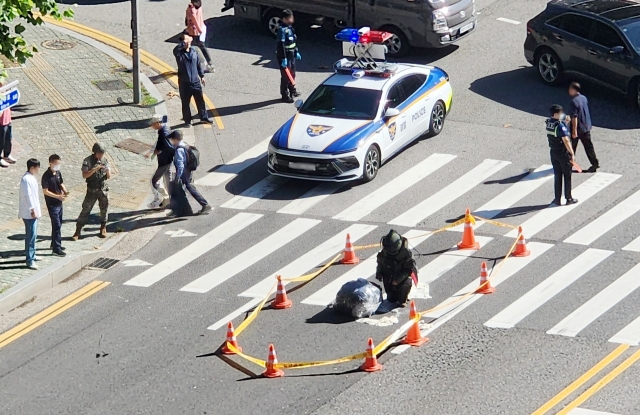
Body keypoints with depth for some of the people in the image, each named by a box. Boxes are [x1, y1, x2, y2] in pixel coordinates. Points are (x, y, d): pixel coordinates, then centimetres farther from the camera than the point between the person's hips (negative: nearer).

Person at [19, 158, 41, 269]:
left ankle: (32, 255, 32)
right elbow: (28, 196, -22)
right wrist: (32, 210, -22)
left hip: (33, 211, 10)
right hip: (29, 213, -10)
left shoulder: (31, 178, 12)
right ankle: (30, 260, -12)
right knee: (31, 235, -11)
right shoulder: (26, 179, -19)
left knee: (33, 234, 20)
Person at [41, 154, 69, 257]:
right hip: (52, 204, -8)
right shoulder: (46, 176, -20)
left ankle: (54, 244, 33)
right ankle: (56, 249, -6)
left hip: (59, 202, 8)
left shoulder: (58, 173, 4)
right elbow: (45, 191, -20)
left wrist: (65, 191, -6)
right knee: (57, 225, -9)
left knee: (58, 224, 18)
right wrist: (58, 196, -27)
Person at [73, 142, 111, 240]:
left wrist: (108, 172, -17)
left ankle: (103, 229, 27)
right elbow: (84, 175, -18)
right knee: (85, 210, -3)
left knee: (104, 209, 11)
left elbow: (108, 177, 7)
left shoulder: (104, 161, 4)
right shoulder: (88, 161, -9)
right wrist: (95, 169, -29)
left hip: (103, 189, 4)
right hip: (92, 191, -4)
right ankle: (78, 231, 0)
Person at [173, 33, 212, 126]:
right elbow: (175, 49, -37)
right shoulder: (179, 53, -11)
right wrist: (184, 43, -40)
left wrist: (202, 76, 15)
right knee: (185, 103, 7)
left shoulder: (194, 52, 3)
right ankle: (187, 120, 21)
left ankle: (204, 117, 31)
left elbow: (198, 65, 13)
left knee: (200, 100, 15)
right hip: (184, 83, -4)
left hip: (196, 82, 4)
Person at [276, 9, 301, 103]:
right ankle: (285, 95, 3)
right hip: (285, 55, -9)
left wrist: (296, 52, 24)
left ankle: (292, 91, 37)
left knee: (292, 73, 21)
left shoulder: (290, 27, 8)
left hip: (291, 54, 9)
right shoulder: (282, 29, -21)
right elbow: (281, 45, -24)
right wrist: (284, 59, -25)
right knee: (286, 75, -4)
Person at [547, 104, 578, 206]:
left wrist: (565, 120, 6)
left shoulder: (549, 123, 1)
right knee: (567, 176, 8)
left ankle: (557, 199, 17)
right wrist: (572, 154, -25)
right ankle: (568, 198, 16)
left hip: (553, 152, 7)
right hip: (563, 153, -7)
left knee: (557, 176, 14)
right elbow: (566, 141, -28)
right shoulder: (560, 126, -24)